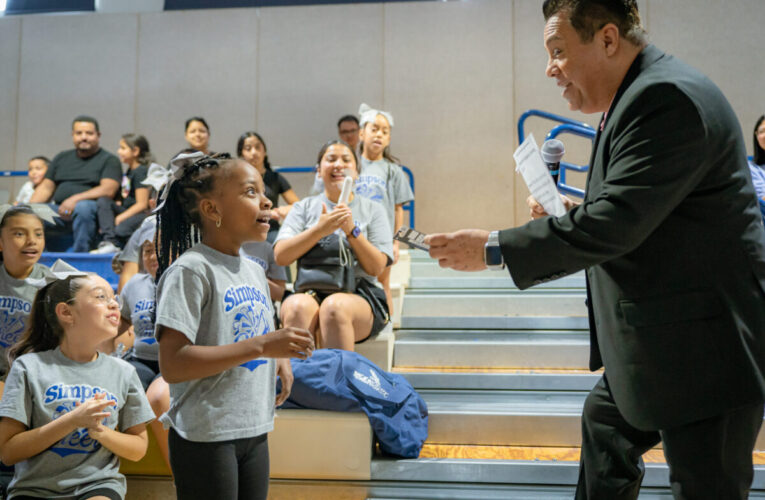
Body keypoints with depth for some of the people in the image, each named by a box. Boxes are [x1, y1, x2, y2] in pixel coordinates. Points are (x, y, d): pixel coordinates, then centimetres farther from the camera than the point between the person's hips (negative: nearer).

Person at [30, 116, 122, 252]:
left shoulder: (109, 160, 8)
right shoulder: (62, 158, 25)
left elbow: (108, 190, -8)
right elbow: (46, 187, 22)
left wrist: (75, 200, -18)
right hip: (59, 210, 5)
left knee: (82, 207, -38)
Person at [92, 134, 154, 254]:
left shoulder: (141, 172, -10)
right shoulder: (130, 171, 18)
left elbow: (142, 204, -15)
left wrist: (119, 218, -15)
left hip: (144, 214, -10)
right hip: (129, 212, 10)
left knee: (121, 229, -35)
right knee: (103, 200, -9)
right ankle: (110, 242, -24)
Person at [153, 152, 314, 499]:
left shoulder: (255, 271, 12)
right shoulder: (189, 270, -13)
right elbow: (172, 365, -21)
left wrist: (279, 360, 2)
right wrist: (260, 346, -24)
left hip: (255, 434, 8)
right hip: (205, 437, -8)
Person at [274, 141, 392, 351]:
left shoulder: (373, 210, 16)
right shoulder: (304, 207, 18)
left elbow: (376, 267, 4)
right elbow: (280, 256, 2)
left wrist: (352, 230, -9)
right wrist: (319, 230, -10)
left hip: (360, 296, -1)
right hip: (309, 292, 1)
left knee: (335, 306, -35)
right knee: (298, 306, -34)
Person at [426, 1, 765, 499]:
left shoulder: (669, 98, -22)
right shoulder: (636, 98, 11)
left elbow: (615, 223, -28)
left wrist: (495, 249, -22)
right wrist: (575, 214, 4)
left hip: (705, 346, -11)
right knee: (604, 426, 25)